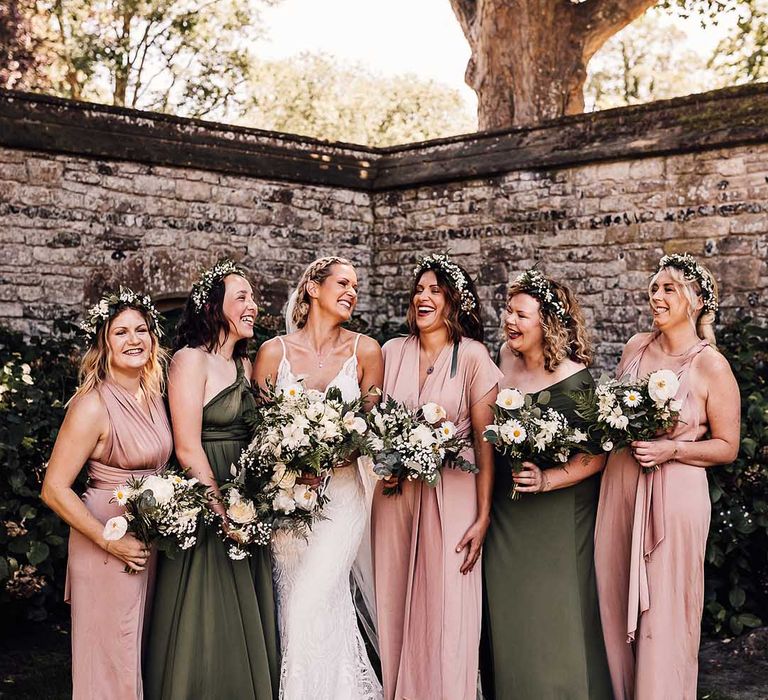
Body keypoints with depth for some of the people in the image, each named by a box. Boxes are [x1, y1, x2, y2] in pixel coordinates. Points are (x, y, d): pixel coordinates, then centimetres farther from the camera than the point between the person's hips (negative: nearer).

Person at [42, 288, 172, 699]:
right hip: (109, 547, -7)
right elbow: (54, 489, -19)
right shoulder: (93, 405, -18)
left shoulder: (154, 394, 5)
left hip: (151, 540, 8)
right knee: (111, 663, 3)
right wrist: (112, 543, -19)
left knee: (141, 655, 18)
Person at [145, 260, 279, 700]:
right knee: (206, 623, 2)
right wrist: (222, 512, -15)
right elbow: (188, 449, -16)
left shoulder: (245, 365, 12)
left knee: (248, 622, 14)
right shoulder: (191, 359, -11)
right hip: (203, 506, -8)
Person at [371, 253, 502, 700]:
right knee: (395, 607, 8)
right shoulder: (393, 352, 7)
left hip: (452, 494, -3)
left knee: (446, 610, -1)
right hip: (396, 492, 4)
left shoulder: (473, 356, -5)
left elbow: (485, 440, -7)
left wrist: (483, 517, -10)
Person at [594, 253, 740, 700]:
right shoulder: (637, 347, 6)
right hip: (620, 487, 5)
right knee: (617, 605, 11)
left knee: (663, 614, 1)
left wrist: (671, 449, -17)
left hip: (674, 493, -5)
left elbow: (727, 447, -5)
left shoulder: (712, 366, -8)